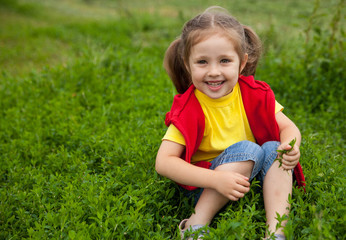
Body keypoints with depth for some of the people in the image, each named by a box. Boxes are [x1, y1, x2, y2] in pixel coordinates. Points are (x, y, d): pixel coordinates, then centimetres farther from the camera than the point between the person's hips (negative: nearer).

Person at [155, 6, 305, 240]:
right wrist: (216, 179, -35)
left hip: (254, 177, 5)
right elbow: (163, 162, -24)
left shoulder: (253, 93, -7)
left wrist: (291, 146, -28)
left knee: (274, 149, -20)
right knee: (246, 149, -27)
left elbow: (288, 127, -2)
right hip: (206, 188, -4)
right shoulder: (189, 108, -18)